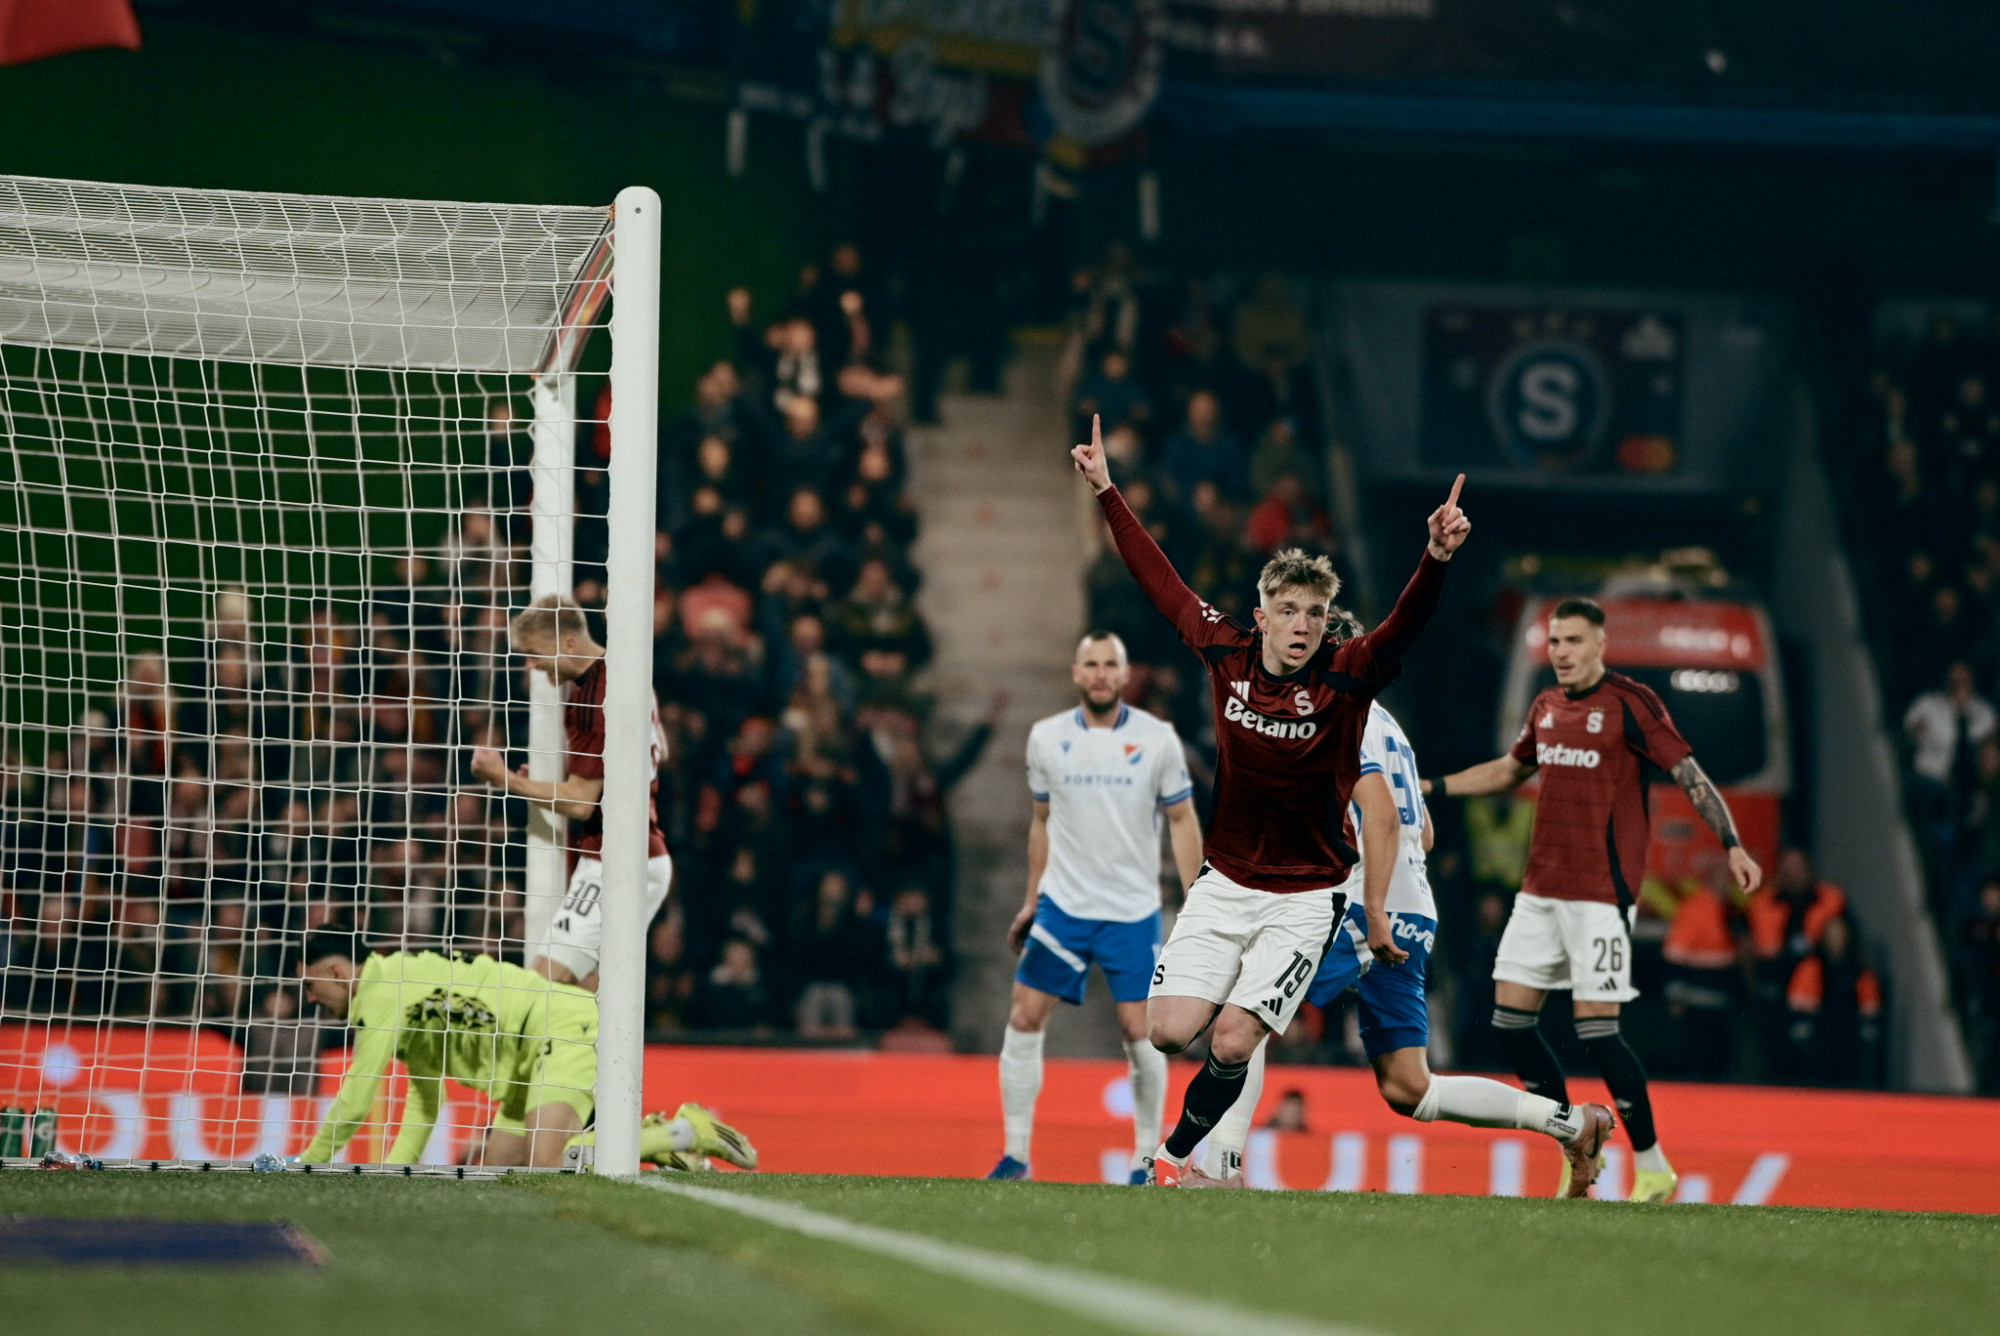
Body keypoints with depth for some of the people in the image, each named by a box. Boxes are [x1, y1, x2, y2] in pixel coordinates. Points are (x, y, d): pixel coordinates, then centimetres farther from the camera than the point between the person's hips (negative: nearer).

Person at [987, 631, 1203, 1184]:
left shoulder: (1157, 739, -3)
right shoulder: (1046, 738, 3)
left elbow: (1182, 821, 3)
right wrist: (1030, 901, 15)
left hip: (1133, 911, -2)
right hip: (1063, 904, 2)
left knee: (1140, 1034, -5)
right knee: (1024, 1021, -6)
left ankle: (1145, 1159, 10)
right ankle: (1015, 1154, 3)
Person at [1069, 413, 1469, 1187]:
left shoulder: (1346, 679, -12)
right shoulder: (1228, 657, -3)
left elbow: (1407, 623, -29)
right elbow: (1159, 578, 7)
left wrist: (1438, 556, -48)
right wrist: (1107, 492, 11)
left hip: (1305, 897, -3)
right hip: (1226, 884, 3)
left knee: (1231, 1044, -13)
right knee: (1169, 1031, -10)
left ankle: (1179, 1155, 12)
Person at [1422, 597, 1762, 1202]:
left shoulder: (1631, 703, -8)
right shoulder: (1546, 707, 12)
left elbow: (1691, 775, -10)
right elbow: (1509, 769, 30)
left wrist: (1732, 844, -21)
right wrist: (1430, 788, 26)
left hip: (1601, 892, -7)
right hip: (1540, 889, 7)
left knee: (1596, 1027, -12)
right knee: (1510, 1019, 3)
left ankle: (1654, 1169, 0)